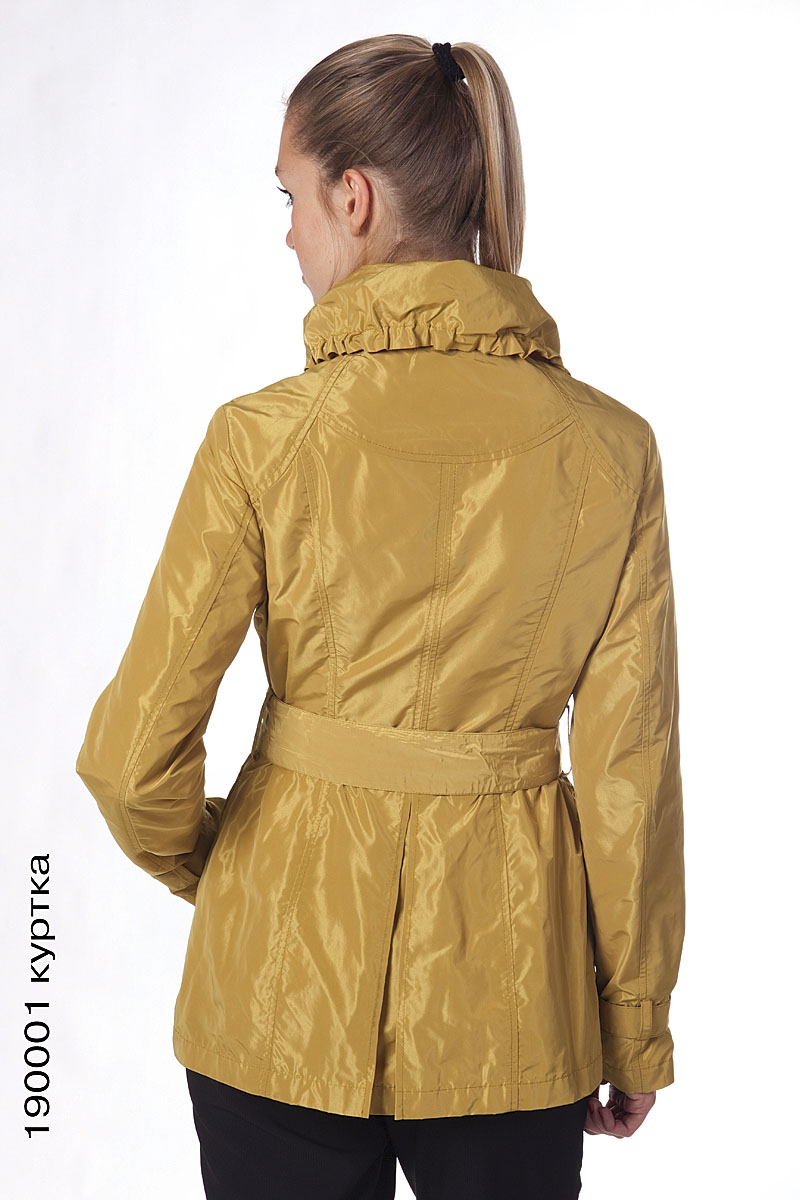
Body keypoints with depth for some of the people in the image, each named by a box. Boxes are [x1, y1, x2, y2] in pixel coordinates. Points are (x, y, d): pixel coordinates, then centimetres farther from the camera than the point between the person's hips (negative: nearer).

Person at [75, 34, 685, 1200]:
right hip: (510, 996, 2)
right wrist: (637, 1030, 7)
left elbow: (135, 755, -13)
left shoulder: (265, 438, -16)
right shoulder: (610, 448, -10)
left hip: (286, 969, -1)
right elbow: (629, 771, -6)